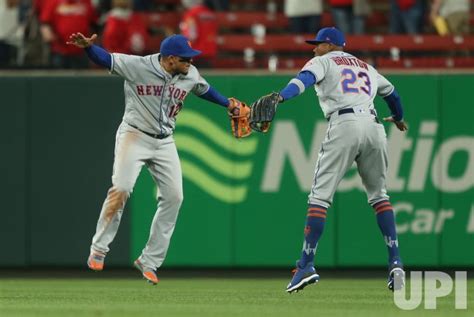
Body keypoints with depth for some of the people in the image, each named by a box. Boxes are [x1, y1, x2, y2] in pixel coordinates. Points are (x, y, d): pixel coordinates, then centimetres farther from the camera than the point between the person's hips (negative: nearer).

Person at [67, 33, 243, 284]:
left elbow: (203, 89, 21)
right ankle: (99, 249, -3)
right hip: (135, 136, -5)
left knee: (173, 197, -2)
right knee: (120, 190, -18)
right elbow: (106, 59, -18)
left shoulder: (191, 75, 0)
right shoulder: (137, 66, -16)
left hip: (164, 143, 5)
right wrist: (88, 46, -37)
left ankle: (149, 261, 7)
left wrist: (227, 103, 24)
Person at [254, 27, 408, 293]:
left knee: (320, 195, -3)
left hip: (344, 125, -5)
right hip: (374, 127, 5)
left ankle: (307, 265, -11)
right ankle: (396, 261, 5)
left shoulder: (324, 61, 13)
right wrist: (399, 118, 62)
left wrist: (280, 97, -27)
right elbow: (392, 93, 41)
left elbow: (305, 79, -9)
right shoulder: (366, 67, 29)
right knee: (379, 194, 18)